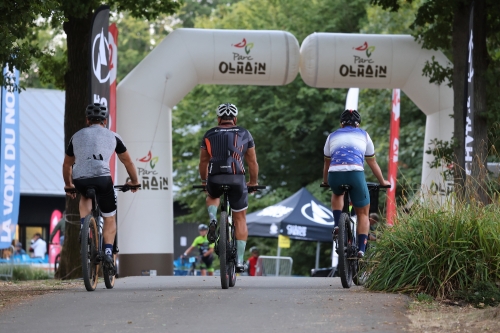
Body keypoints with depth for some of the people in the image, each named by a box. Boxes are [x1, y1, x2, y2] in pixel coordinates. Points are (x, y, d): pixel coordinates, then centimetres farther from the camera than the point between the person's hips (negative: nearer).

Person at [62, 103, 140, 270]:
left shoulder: (77, 136, 25)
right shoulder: (113, 136, 20)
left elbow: (67, 164, 35)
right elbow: (127, 162, 29)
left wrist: (68, 185, 49)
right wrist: (134, 181, 44)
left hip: (80, 180, 2)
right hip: (102, 178, -2)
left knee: (85, 197, 37)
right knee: (110, 219, 14)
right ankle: (108, 252, -7)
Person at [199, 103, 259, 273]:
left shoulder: (209, 135, 15)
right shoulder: (244, 134, 14)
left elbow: (203, 162, 19)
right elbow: (252, 162, 16)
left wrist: (204, 181, 35)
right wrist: (253, 182, 31)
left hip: (215, 178, 1)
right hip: (237, 179, -1)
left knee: (212, 197, 36)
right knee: (240, 219, 12)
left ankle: (212, 219, 4)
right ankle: (239, 260, 5)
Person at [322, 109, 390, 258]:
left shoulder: (332, 136, 26)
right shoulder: (363, 135, 23)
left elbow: (327, 163, 36)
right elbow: (373, 163, 30)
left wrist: (325, 182, 53)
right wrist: (383, 182, 44)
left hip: (335, 175, 2)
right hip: (355, 174, -2)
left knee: (337, 194, 37)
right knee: (363, 214, 14)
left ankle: (337, 224, 15)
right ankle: (361, 249, -3)